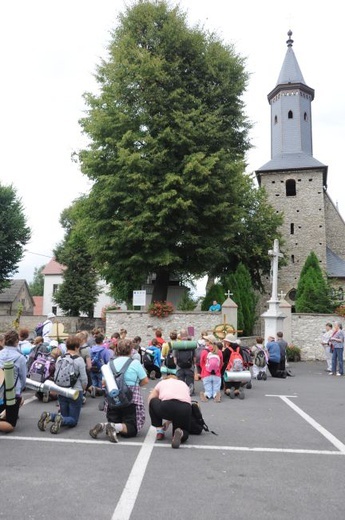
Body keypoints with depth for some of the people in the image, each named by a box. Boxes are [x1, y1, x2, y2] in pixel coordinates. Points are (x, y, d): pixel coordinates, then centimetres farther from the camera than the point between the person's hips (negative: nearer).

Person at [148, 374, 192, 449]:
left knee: (153, 402, 31)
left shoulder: (162, 382, 31)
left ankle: (159, 432, 25)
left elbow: (150, 398, 28)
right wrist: (169, 422, 42)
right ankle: (180, 433, -10)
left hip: (167, 406, -2)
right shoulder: (184, 384, 35)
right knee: (184, 432, 27)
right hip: (186, 408, 2)